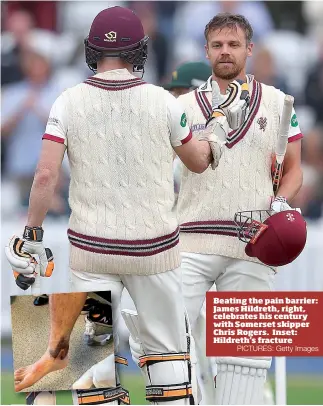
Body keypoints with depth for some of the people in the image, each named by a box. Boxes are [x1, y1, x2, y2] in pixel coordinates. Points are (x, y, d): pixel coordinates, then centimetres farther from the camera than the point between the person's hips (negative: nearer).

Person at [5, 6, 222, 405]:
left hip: (90, 248, 1)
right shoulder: (161, 101, -6)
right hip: (154, 247, -1)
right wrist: (212, 141, 31)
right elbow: (198, 162, 9)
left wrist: (32, 235, 0)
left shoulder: (68, 102, -5)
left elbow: (45, 174, -10)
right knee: (166, 344, 10)